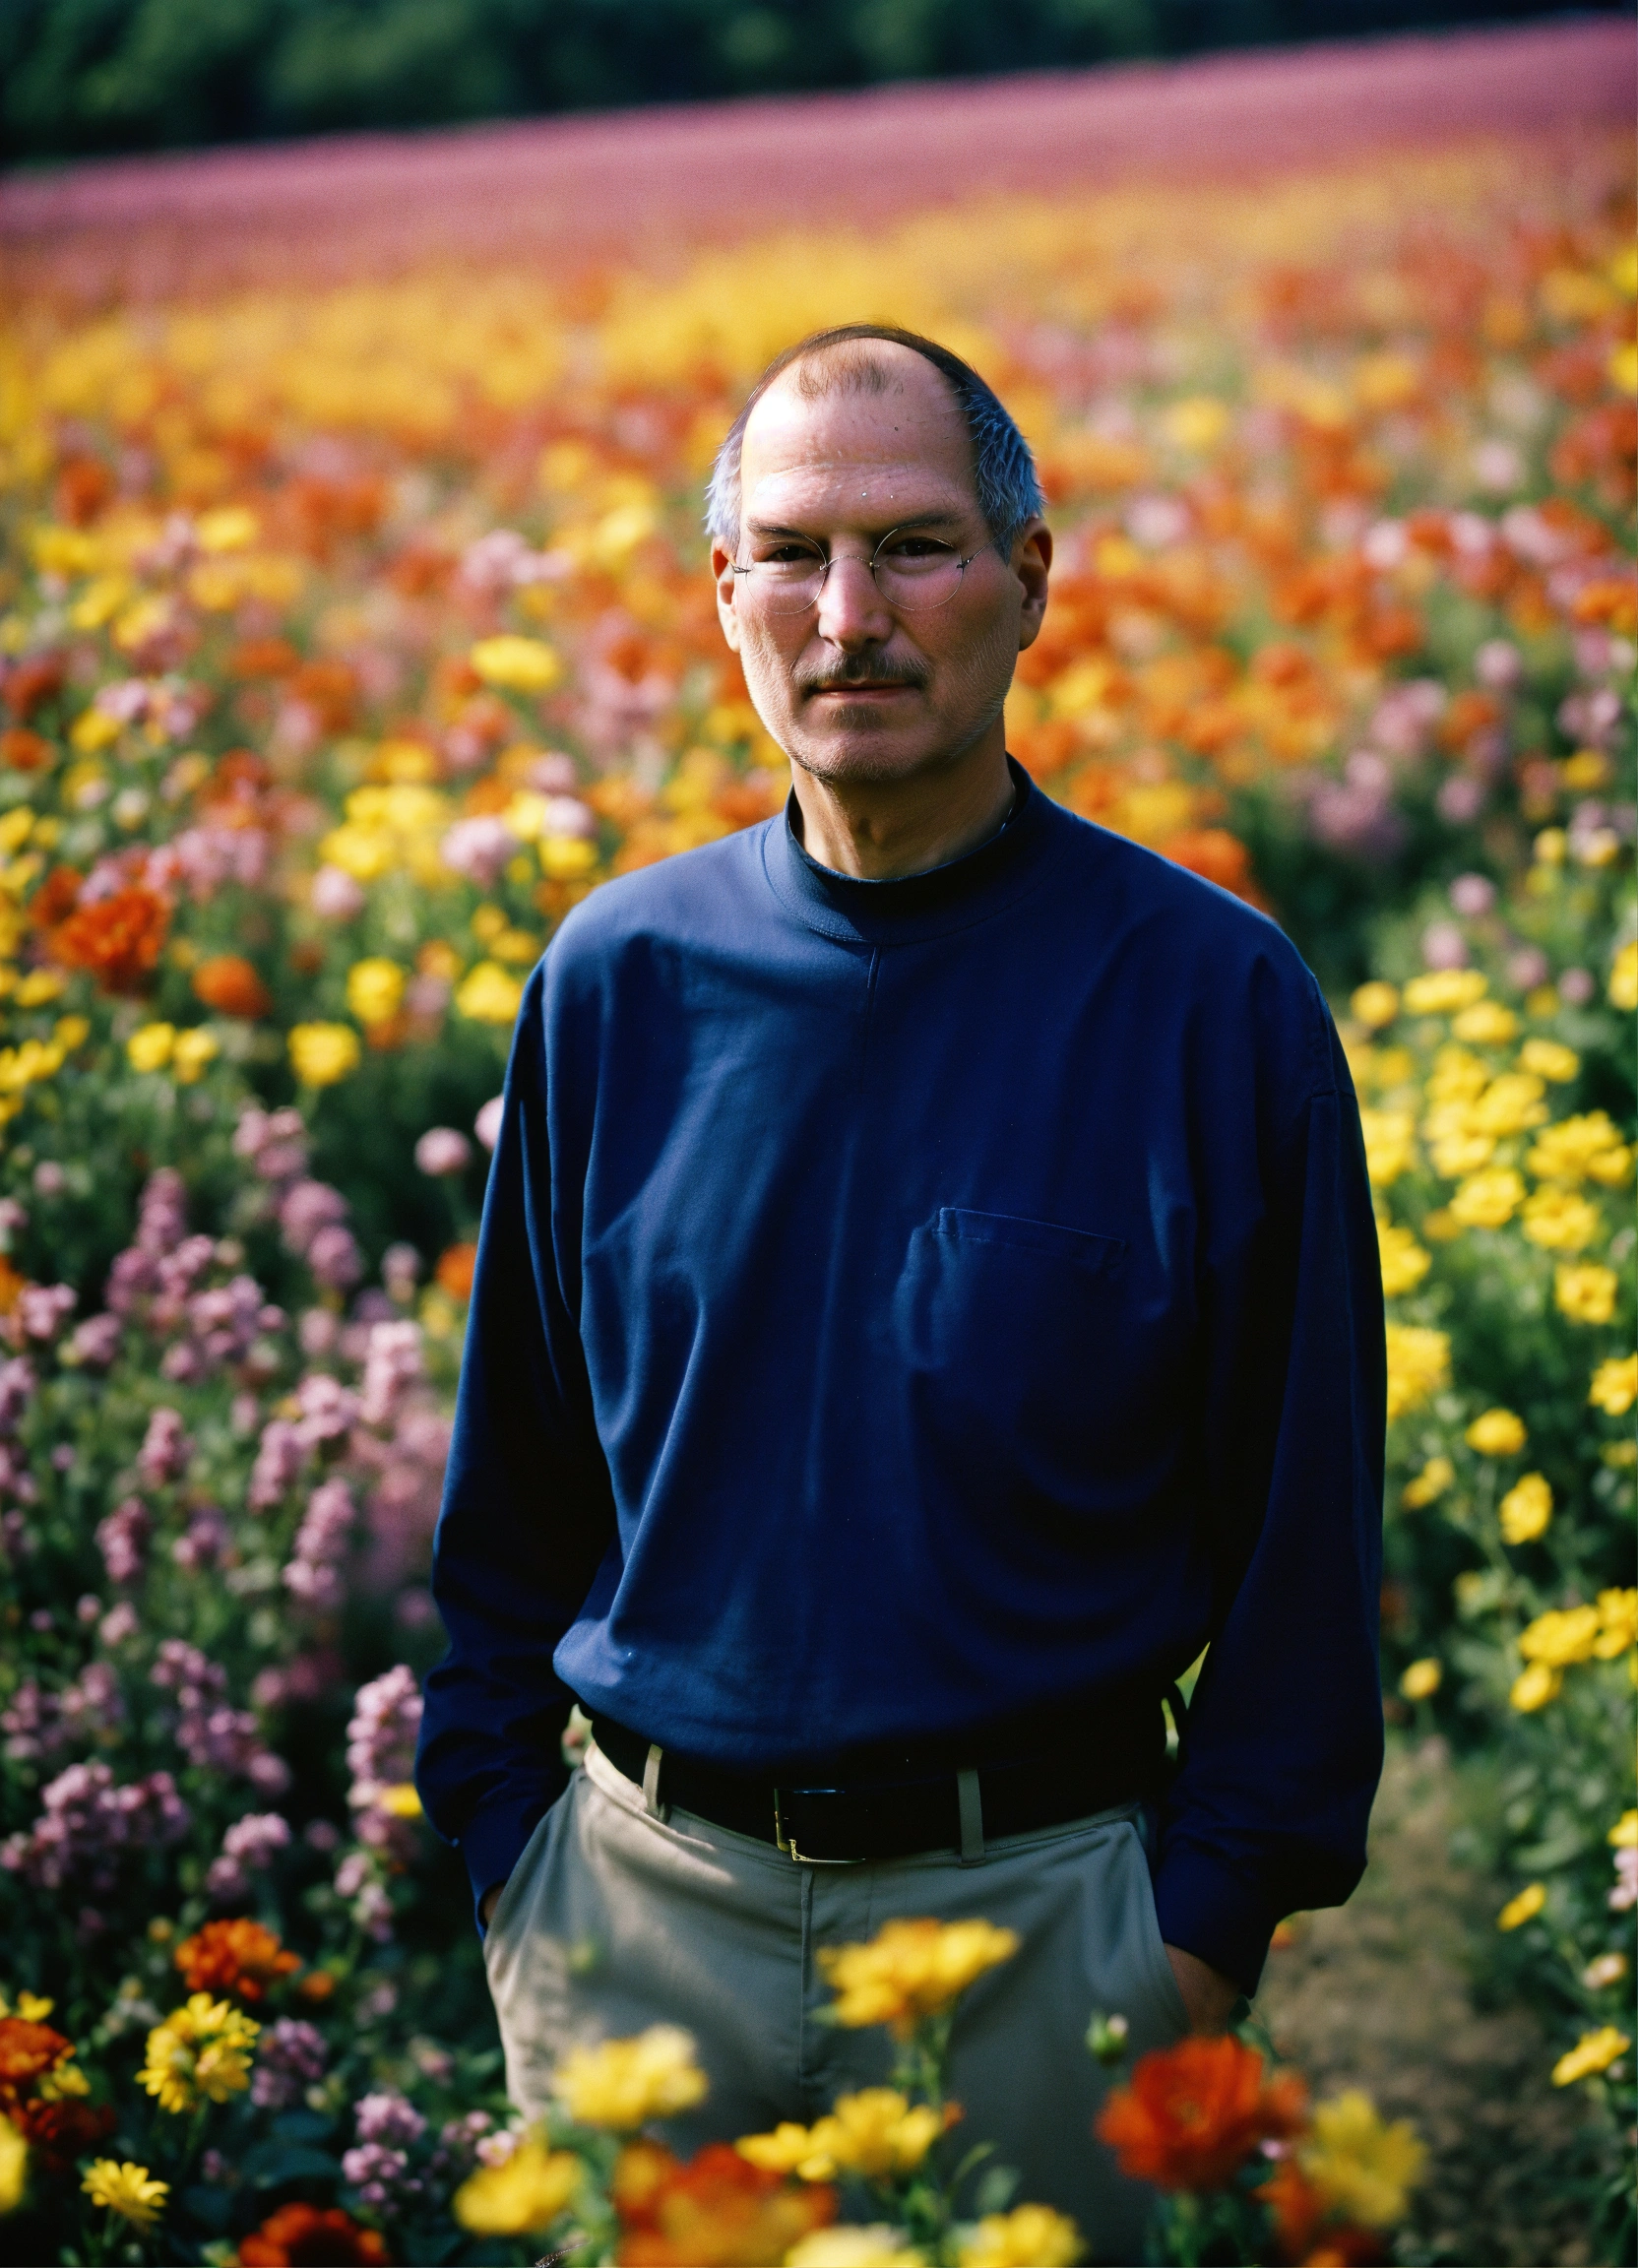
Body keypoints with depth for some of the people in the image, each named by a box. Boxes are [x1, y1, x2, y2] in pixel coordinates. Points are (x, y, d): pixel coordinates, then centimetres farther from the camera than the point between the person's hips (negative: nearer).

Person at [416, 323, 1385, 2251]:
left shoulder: (1210, 996, -7)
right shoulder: (615, 981, 1)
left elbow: (1302, 1517, -3)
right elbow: (511, 1484, 10)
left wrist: (1212, 1916, -6)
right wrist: (506, 1841, 5)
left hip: (1041, 1913, -2)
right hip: (641, 1893, 3)